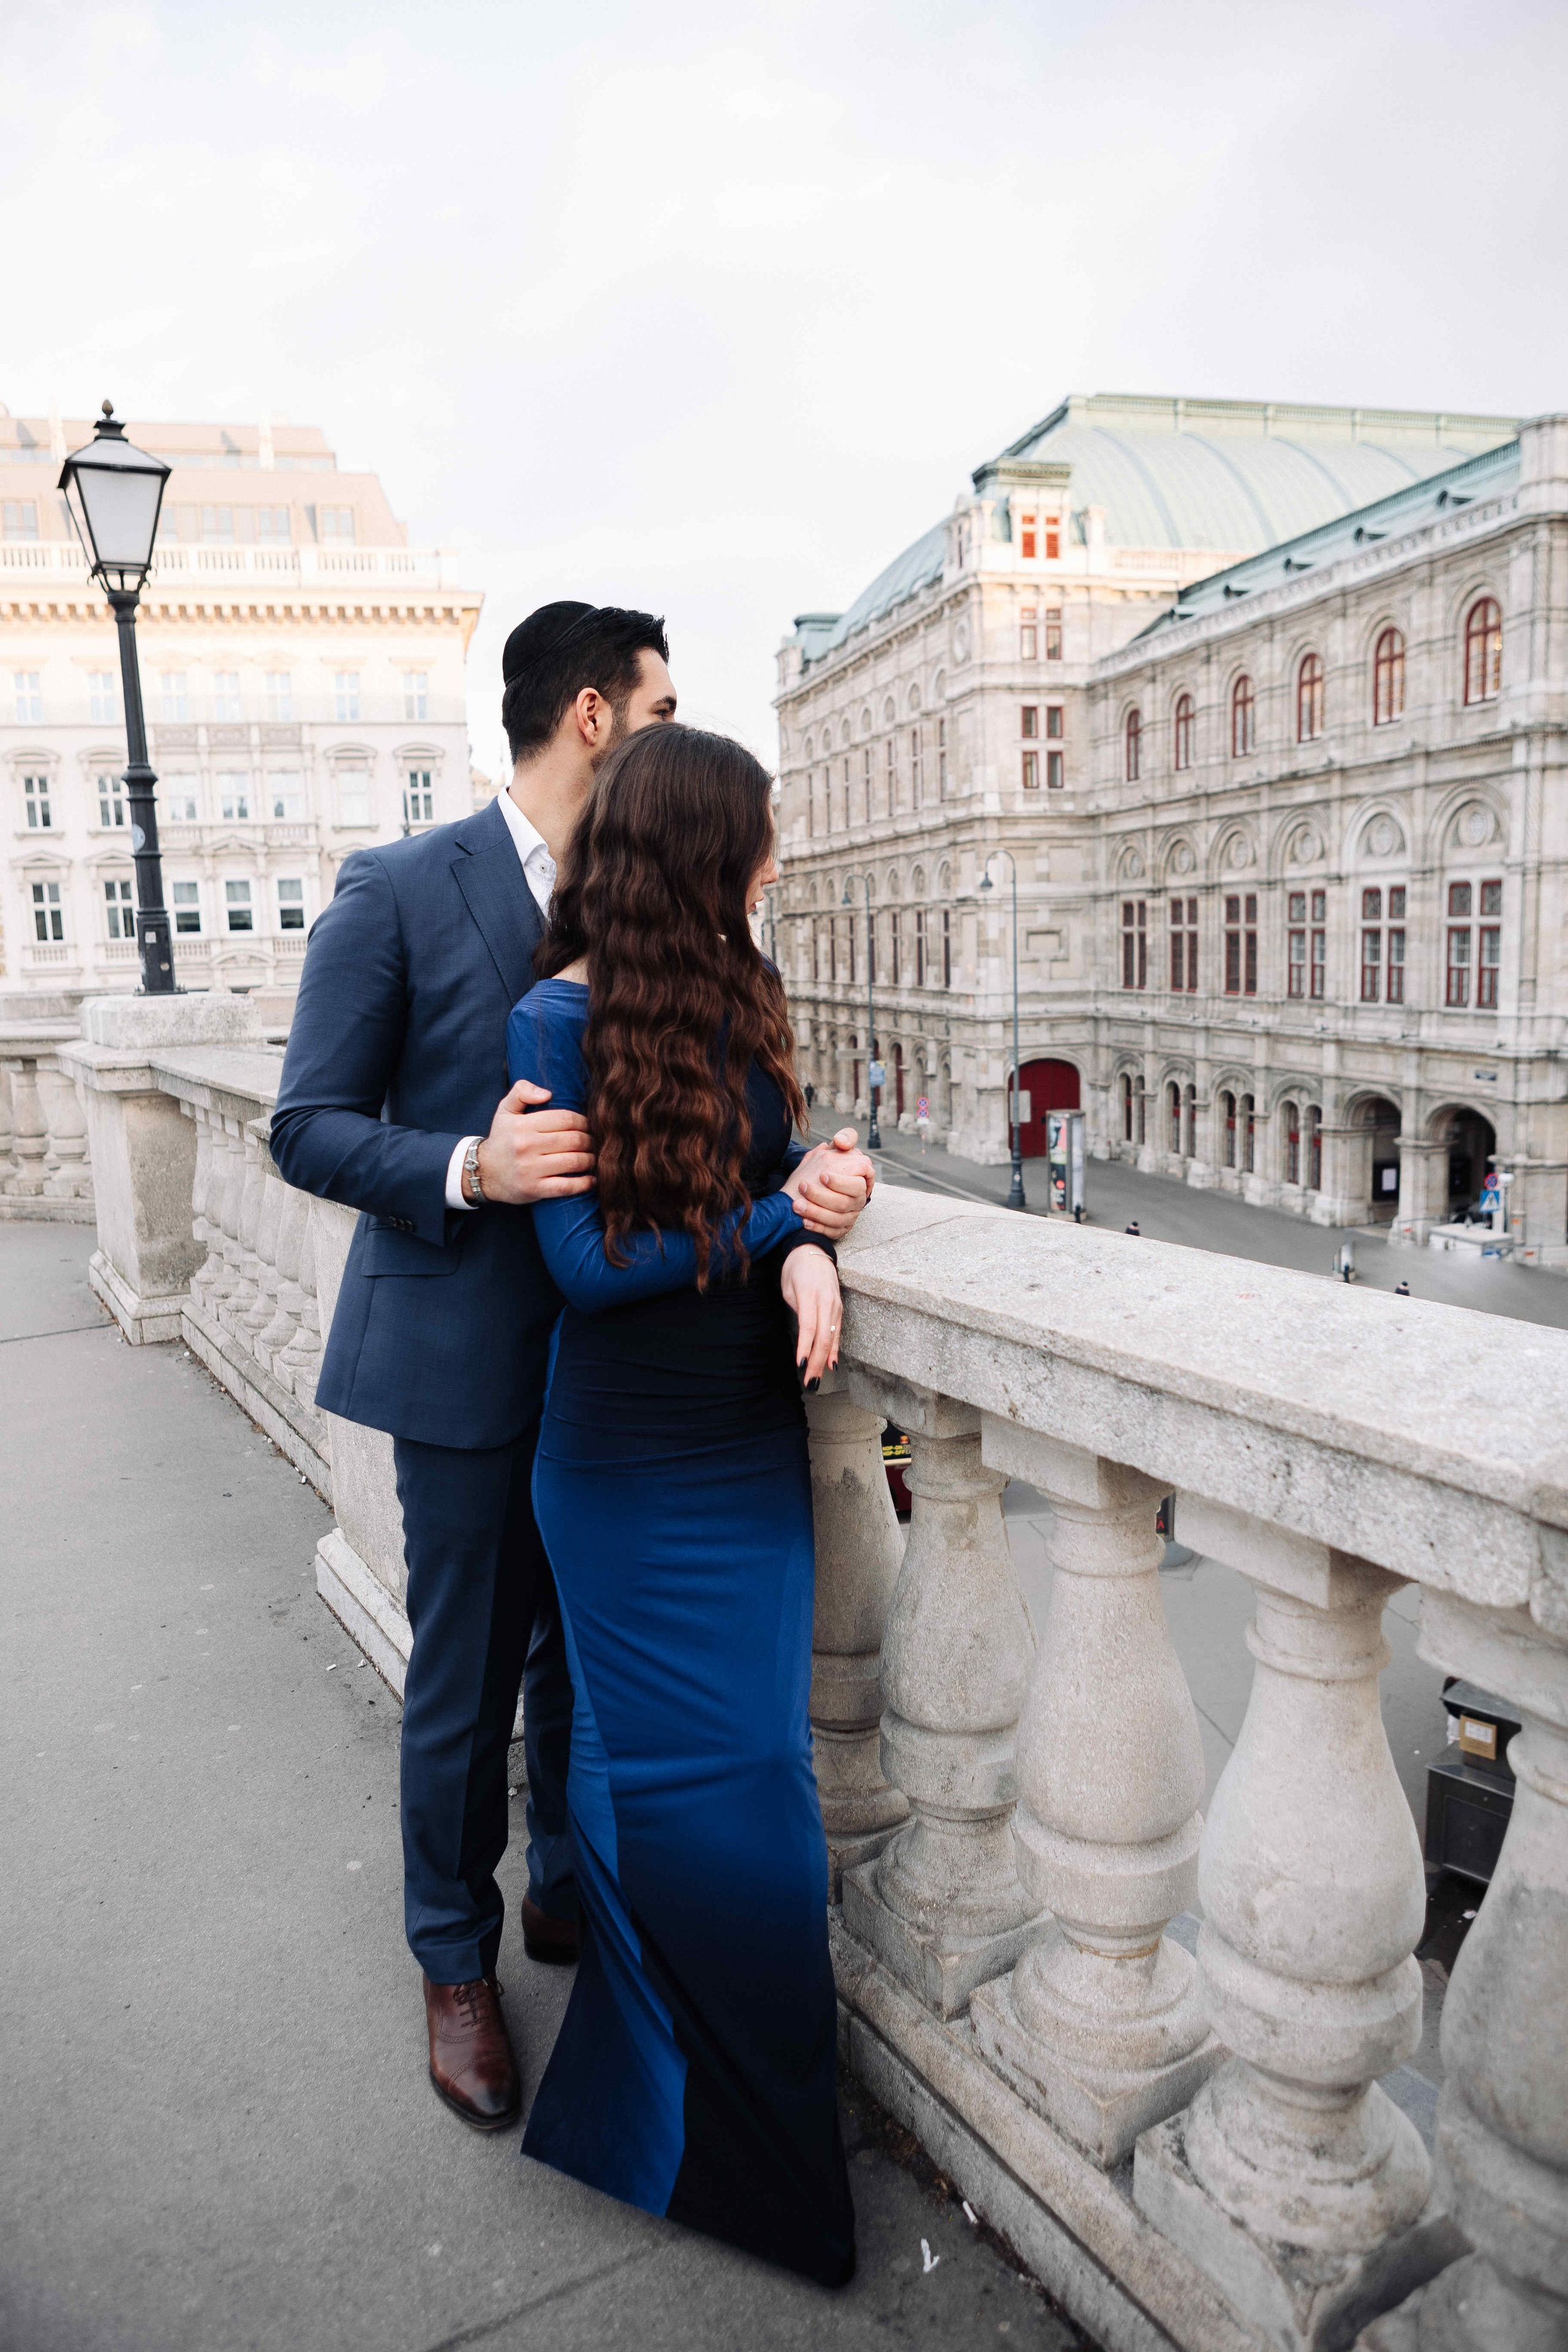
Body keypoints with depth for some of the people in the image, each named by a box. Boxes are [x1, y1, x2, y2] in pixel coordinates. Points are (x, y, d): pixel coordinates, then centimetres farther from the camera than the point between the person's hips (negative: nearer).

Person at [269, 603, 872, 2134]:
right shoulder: (398, 891, -11)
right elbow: (308, 1130, -9)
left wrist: (804, 1191, -21)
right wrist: (471, 1172, -27)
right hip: (469, 1352, -4)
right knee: (464, 1681, 10)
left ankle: (567, 1891, 44)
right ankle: (456, 1962, 35)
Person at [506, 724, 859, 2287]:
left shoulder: (739, 989, 4)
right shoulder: (558, 1021, -15)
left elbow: (778, 1167, 6)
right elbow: (588, 1263, -18)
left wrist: (808, 1252, -17)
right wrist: (779, 1220, -15)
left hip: (754, 1449, 6)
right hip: (631, 1473, -6)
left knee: (749, 1775, 16)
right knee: (674, 1786, 10)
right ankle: (688, 2127, 36)